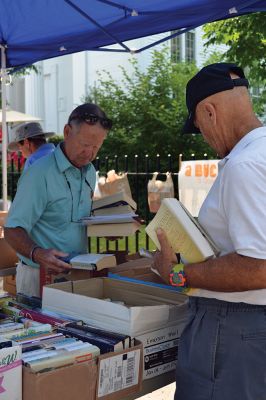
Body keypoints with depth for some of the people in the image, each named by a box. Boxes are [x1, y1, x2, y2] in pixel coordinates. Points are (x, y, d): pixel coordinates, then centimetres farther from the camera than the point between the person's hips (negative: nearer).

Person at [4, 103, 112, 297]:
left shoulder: (90, 171, 7)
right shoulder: (39, 174, -19)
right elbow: (13, 230, -20)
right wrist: (37, 254, -38)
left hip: (79, 272, 7)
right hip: (41, 275, -7)